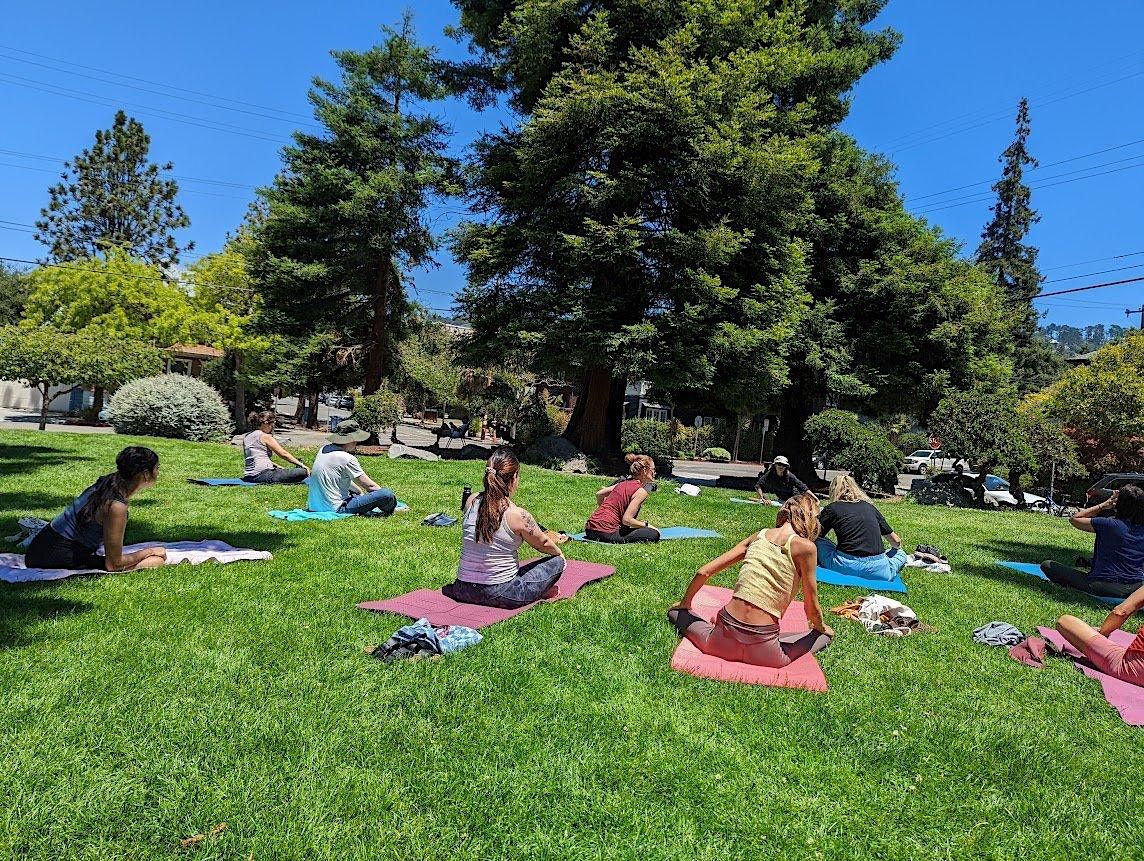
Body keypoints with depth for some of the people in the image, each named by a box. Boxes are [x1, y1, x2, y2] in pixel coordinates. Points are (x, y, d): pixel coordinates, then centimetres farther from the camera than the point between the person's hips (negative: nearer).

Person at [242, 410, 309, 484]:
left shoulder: (246, 437, 17)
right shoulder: (265, 436, -7)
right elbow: (283, 454, -5)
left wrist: (276, 466, 20)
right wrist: (301, 464, 2)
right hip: (263, 476, -9)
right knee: (303, 472, -14)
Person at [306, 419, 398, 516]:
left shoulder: (323, 449, 7)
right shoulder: (347, 459, -18)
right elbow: (370, 486, -10)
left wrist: (360, 491, 24)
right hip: (336, 509, -10)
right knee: (387, 494, -17)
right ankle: (388, 511, 16)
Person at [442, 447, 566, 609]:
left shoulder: (471, 501, -6)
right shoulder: (518, 515, -19)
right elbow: (543, 543, 3)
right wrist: (559, 553, 20)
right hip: (501, 595, -6)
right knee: (557, 561, 12)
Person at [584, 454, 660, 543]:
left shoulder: (625, 483, 14)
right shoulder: (641, 491, -9)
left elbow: (599, 494, 22)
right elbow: (626, 519, -17)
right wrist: (647, 525, -3)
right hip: (606, 533, -9)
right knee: (654, 534, -9)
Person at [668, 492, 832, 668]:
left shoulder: (758, 537, 7)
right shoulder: (805, 547, -8)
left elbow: (704, 572, 9)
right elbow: (812, 609, 1)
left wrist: (684, 605, 25)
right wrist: (820, 627, 24)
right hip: (761, 649, -3)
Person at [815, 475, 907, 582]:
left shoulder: (832, 508, 7)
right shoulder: (869, 507, 16)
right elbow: (896, 542, 21)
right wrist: (896, 548, 44)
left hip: (846, 566, -2)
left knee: (817, 541, 20)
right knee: (900, 554, 31)